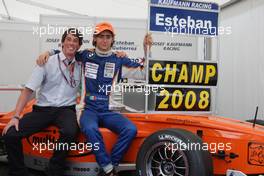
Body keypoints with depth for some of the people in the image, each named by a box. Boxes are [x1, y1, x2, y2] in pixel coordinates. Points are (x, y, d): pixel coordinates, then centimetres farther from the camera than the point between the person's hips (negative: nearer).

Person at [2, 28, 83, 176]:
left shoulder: (81, 65, 8)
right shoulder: (47, 62, 2)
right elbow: (29, 90, -1)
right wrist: (16, 116, -10)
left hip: (66, 109, 0)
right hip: (43, 109, 1)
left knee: (70, 132, -36)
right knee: (10, 134, -20)